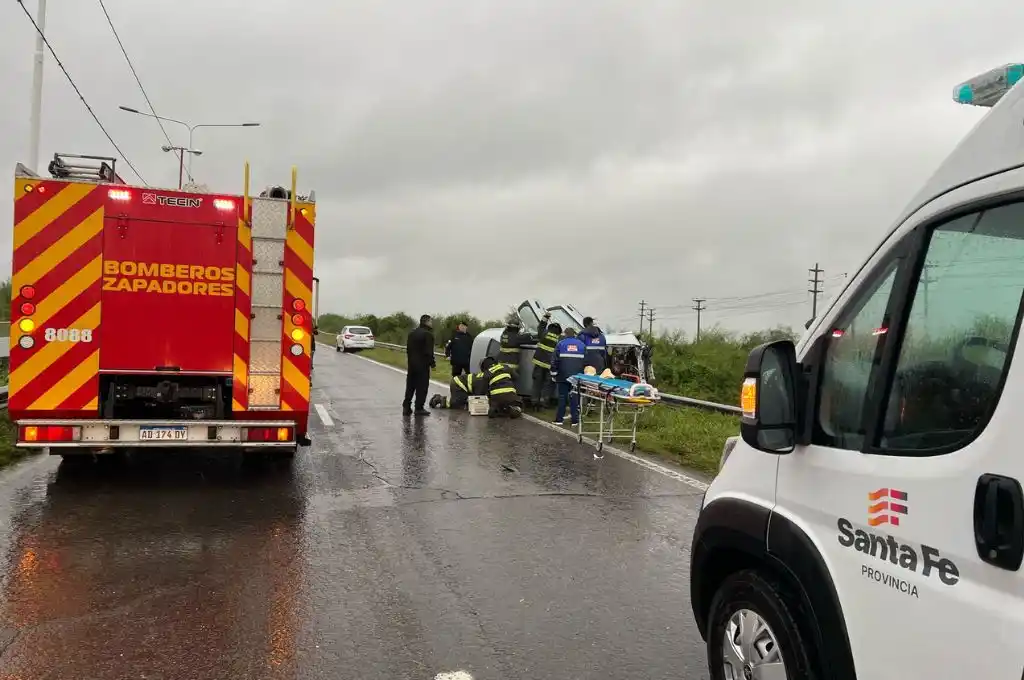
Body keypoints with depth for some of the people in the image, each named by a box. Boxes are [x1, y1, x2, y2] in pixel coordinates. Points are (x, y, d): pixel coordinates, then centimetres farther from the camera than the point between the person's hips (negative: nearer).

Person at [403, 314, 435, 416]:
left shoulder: (412, 333, 12)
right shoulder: (427, 334, -14)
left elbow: (408, 349, 15)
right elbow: (428, 351, -17)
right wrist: (432, 362, -7)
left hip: (412, 363, 8)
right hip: (423, 364, -8)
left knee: (410, 386, 13)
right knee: (422, 387, -1)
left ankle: (406, 407, 14)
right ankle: (419, 408, 0)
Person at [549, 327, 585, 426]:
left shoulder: (560, 344, 3)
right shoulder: (581, 344, 11)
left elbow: (554, 360, -3)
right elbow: (586, 360, 10)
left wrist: (553, 374, 3)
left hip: (563, 376, -1)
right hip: (577, 376, 2)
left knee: (562, 396, 5)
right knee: (575, 397, 5)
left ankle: (559, 419, 6)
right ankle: (575, 420, 3)